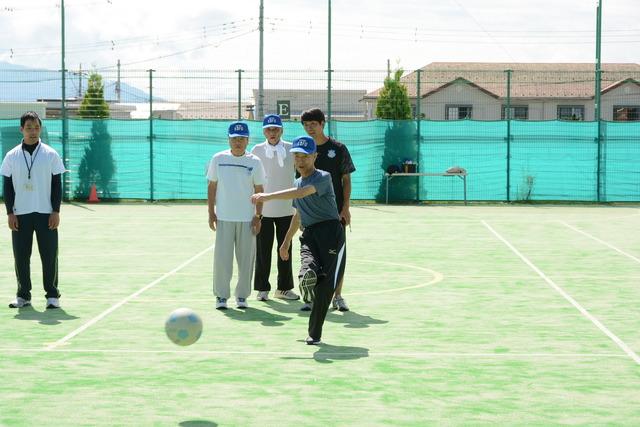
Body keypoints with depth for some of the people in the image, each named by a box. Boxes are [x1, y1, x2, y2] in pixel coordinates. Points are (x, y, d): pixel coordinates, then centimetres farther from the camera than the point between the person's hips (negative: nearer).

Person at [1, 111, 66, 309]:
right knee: (21, 256, 3)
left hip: (46, 214, -1)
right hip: (20, 215, 1)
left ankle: (52, 295, 9)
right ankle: (23, 295, 14)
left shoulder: (51, 155, 1)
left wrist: (56, 212, -5)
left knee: (49, 255, -1)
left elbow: (57, 185, 2)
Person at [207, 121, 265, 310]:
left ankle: (242, 296, 15)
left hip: (247, 218, 0)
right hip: (223, 217, 0)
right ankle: (221, 296, 8)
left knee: (246, 257, 2)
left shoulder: (254, 162, 1)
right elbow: (212, 187, 7)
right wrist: (211, 213, 2)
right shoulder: (218, 159, 2)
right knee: (222, 257, -3)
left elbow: (259, 191, 4)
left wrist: (258, 216, -2)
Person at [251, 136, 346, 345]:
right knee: (309, 271, -27)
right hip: (309, 235, 6)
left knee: (326, 284, -11)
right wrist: (287, 241, 37)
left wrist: (268, 196, -29)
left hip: (330, 232, -6)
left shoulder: (323, 177, -5)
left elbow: (301, 193, -24)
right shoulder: (298, 183, 20)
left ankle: (315, 333, -10)